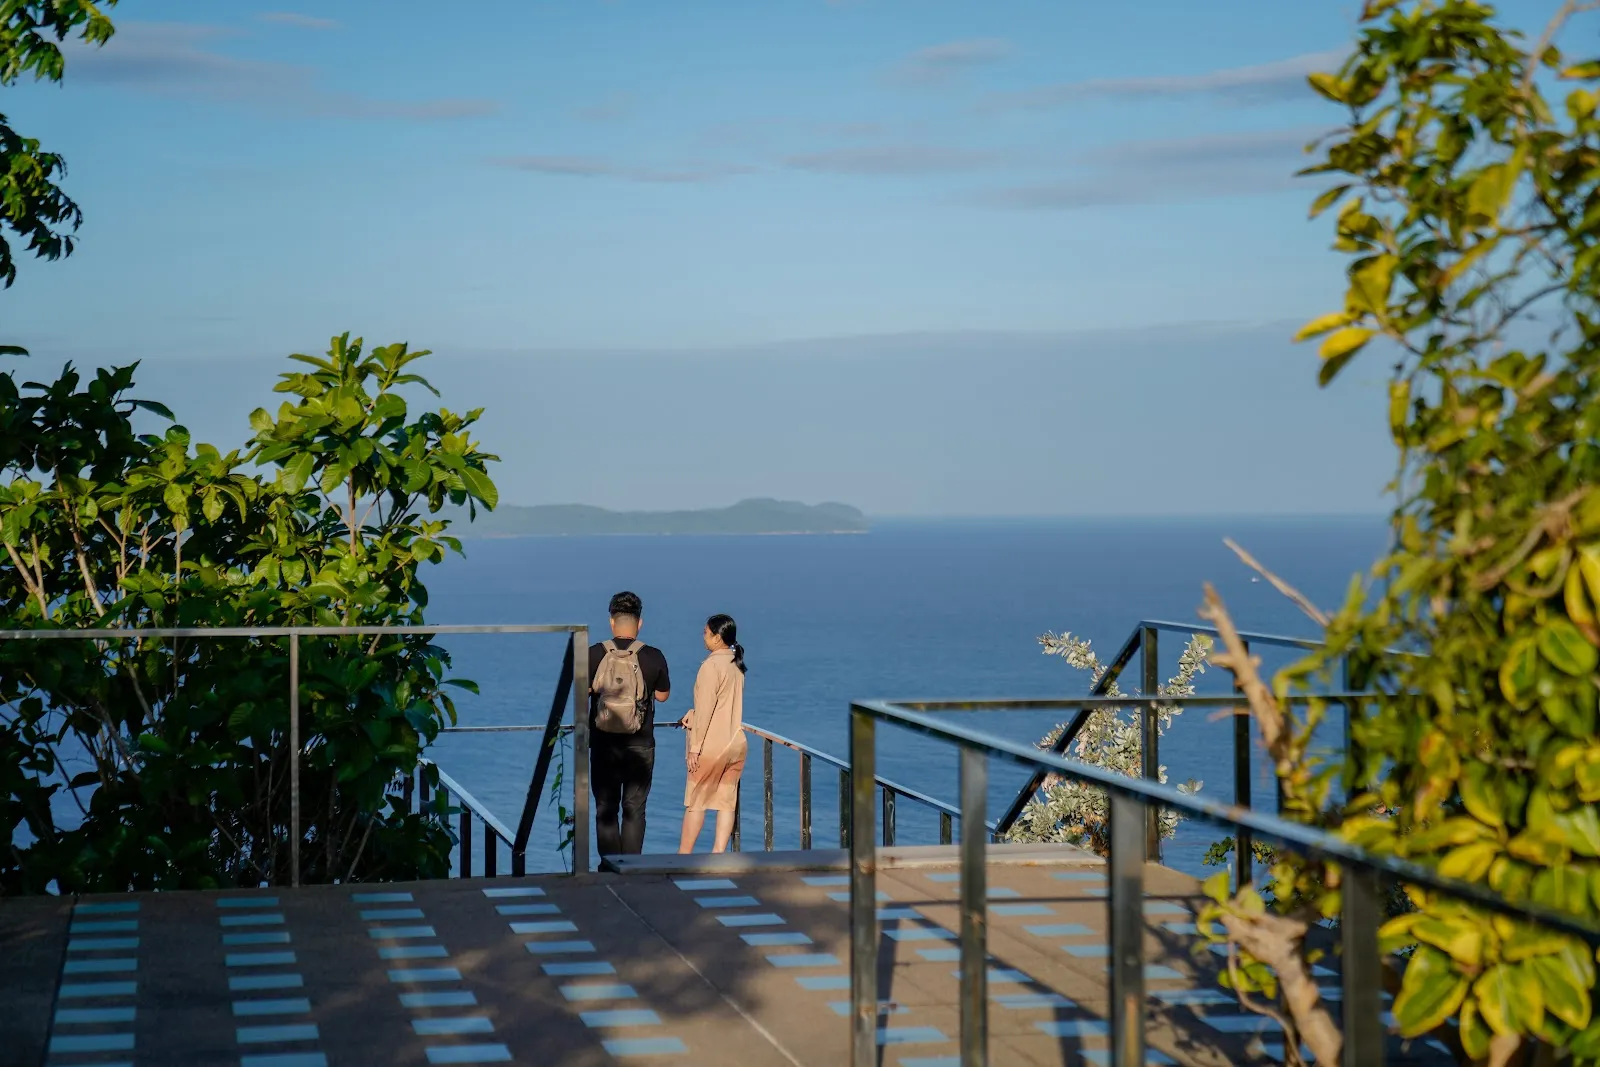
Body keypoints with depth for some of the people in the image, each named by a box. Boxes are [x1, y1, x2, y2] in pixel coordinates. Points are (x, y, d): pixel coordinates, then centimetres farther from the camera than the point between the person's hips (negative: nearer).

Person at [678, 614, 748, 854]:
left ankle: (683, 855, 11)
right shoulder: (737, 666, 8)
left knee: (695, 802, 4)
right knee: (727, 802, 7)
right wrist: (693, 715, 9)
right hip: (735, 743, 7)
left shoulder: (712, 666, -16)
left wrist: (694, 747, -13)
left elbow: (705, 709, -17)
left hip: (712, 745, -7)